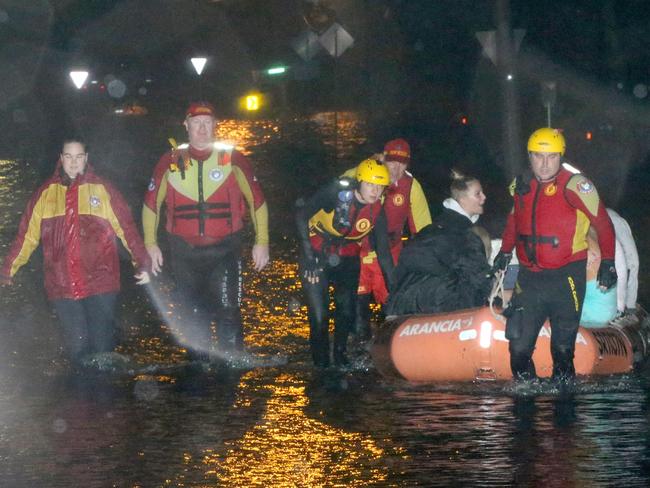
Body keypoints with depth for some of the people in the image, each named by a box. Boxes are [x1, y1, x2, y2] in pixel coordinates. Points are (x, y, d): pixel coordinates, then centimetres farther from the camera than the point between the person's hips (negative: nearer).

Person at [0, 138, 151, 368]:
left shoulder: (102, 189, 4)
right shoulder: (46, 193, 8)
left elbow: (127, 227, 3)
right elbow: (27, 234, 9)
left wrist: (142, 263, -3)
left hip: (100, 282, -1)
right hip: (62, 286, 1)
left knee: (102, 346, 0)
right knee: (76, 346, 1)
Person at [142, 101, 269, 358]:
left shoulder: (232, 159, 1)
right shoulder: (171, 162, 4)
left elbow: (257, 200, 5)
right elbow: (151, 203, 12)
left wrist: (262, 241, 1)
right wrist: (150, 244, 7)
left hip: (225, 249, -2)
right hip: (185, 252, 2)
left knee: (227, 309, -13)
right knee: (193, 315, 7)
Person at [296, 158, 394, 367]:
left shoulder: (377, 211, -13)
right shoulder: (337, 192, -25)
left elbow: (383, 253, -6)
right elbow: (301, 214, -20)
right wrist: (308, 253, -22)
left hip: (347, 258, 3)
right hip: (317, 254, -3)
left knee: (347, 311, -1)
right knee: (319, 313, -8)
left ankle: (341, 354, 23)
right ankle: (320, 360, 10)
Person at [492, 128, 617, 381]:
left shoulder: (575, 185, -8)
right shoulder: (522, 185, 9)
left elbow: (602, 222, -4)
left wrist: (607, 262, -8)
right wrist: (505, 251, 22)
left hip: (566, 277, -4)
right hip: (529, 278, 5)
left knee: (562, 348, -1)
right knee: (519, 346, 0)